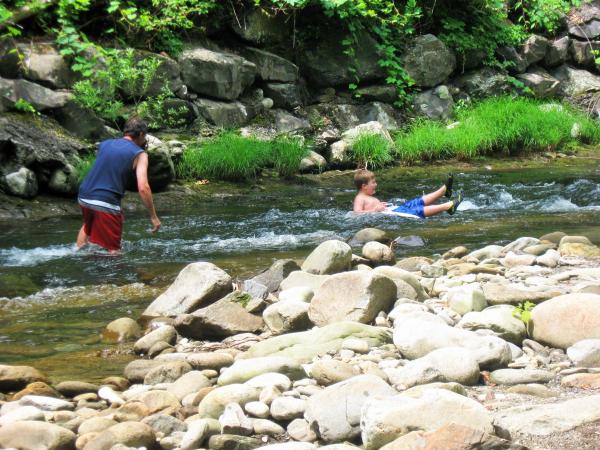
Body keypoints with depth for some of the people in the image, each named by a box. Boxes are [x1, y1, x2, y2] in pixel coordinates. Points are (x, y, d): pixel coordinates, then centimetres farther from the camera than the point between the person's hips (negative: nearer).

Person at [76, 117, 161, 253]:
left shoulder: (104, 144, 14)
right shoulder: (139, 154, -2)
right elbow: (143, 187, -13)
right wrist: (153, 217, -8)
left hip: (84, 196, 6)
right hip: (106, 203, -6)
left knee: (88, 225, 36)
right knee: (113, 249, 2)